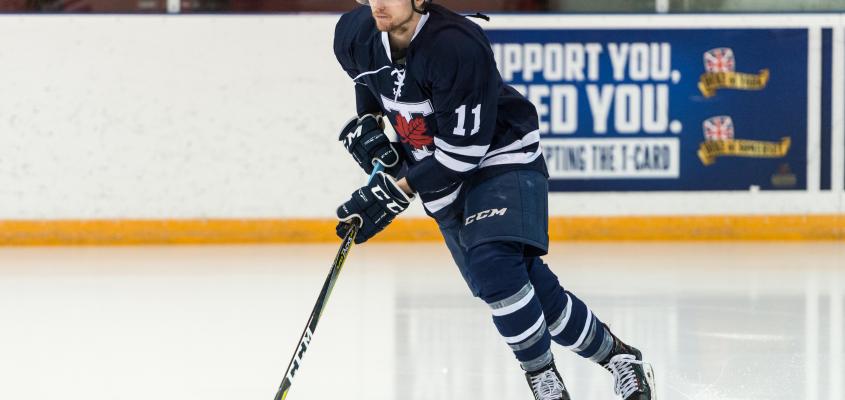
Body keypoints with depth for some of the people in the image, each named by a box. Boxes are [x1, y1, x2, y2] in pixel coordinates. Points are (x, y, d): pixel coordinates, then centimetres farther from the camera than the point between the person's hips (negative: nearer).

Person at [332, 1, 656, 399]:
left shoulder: (458, 46, -31)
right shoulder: (354, 34, -10)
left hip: (502, 160, -6)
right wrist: (364, 123, 0)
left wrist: (394, 192, -26)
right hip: (443, 176, 7)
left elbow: (463, 152, -28)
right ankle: (616, 357, 23)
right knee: (532, 287, 6)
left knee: (492, 265, -28)